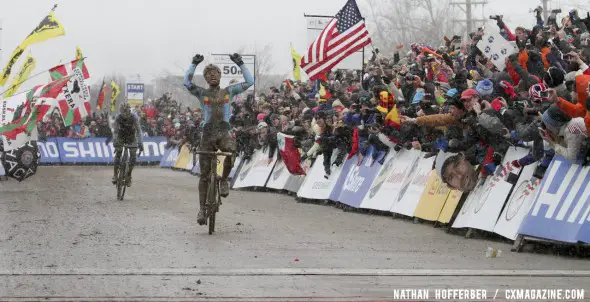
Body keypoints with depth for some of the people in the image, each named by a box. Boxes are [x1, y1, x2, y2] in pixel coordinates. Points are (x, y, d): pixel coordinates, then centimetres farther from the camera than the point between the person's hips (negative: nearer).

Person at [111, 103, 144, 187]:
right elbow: (115, 130, -17)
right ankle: (115, 174, -11)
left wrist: (140, 143, -32)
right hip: (121, 137, 0)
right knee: (118, 153, -20)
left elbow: (138, 130, -24)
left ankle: (129, 175, 4)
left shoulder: (134, 117, -27)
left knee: (133, 156, -13)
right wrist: (114, 141, -32)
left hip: (131, 138, 0)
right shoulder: (118, 117, -24)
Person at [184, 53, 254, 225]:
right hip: (207, 133, 0)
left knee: (231, 151, -37)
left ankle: (224, 180, -11)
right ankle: (202, 209, 10)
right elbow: (187, 82, -9)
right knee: (204, 174, 0)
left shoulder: (229, 91, 11)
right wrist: (194, 64, -13)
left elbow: (249, 82, 5)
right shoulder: (202, 93, 7)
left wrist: (240, 64, -1)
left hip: (224, 132, 0)